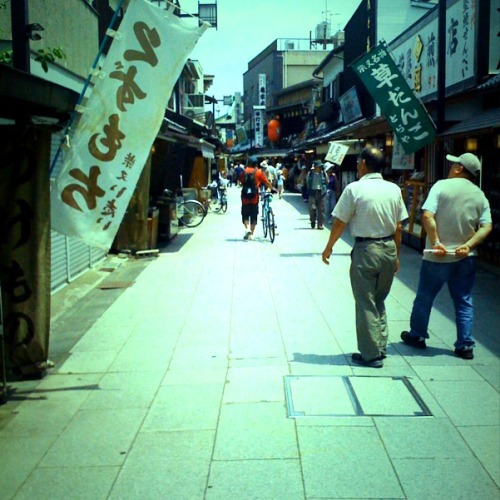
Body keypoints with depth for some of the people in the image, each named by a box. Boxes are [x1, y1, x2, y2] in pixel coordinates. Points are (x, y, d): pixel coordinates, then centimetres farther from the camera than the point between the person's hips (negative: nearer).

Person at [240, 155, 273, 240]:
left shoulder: (244, 171, 2)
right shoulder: (259, 172, 0)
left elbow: (241, 182, 7)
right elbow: (266, 182, 1)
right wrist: (272, 189, 15)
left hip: (245, 196, 0)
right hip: (254, 197, 0)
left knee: (245, 215, 11)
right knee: (254, 216, 9)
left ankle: (247, 228, -12)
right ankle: (251, 234, 9)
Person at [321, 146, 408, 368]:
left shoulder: (354, 189, -12)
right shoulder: (394, 189, 2)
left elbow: (340, 223, -8)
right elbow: (399, 227, 6)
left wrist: (329, 248, 7)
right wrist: (396, 255, 16)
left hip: (365, 250, -5)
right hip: (389, 249, 5)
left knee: (365, 304, 6)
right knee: (379, 302, 20)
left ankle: (371, 354, 10)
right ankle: (380, 348, 24)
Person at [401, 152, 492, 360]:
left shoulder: (442, 186, -8)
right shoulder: (480, 195, 5)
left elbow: (427, 216, -19)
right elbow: (486, 227, -2)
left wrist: (436, 242, -15)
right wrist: (468, 245, -9)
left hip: (438, 256, -3)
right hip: (466, 257, 4)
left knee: (424, 297, 13)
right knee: (464, 302, 11)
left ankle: (416, 336, 26)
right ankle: (465, 346, 12)